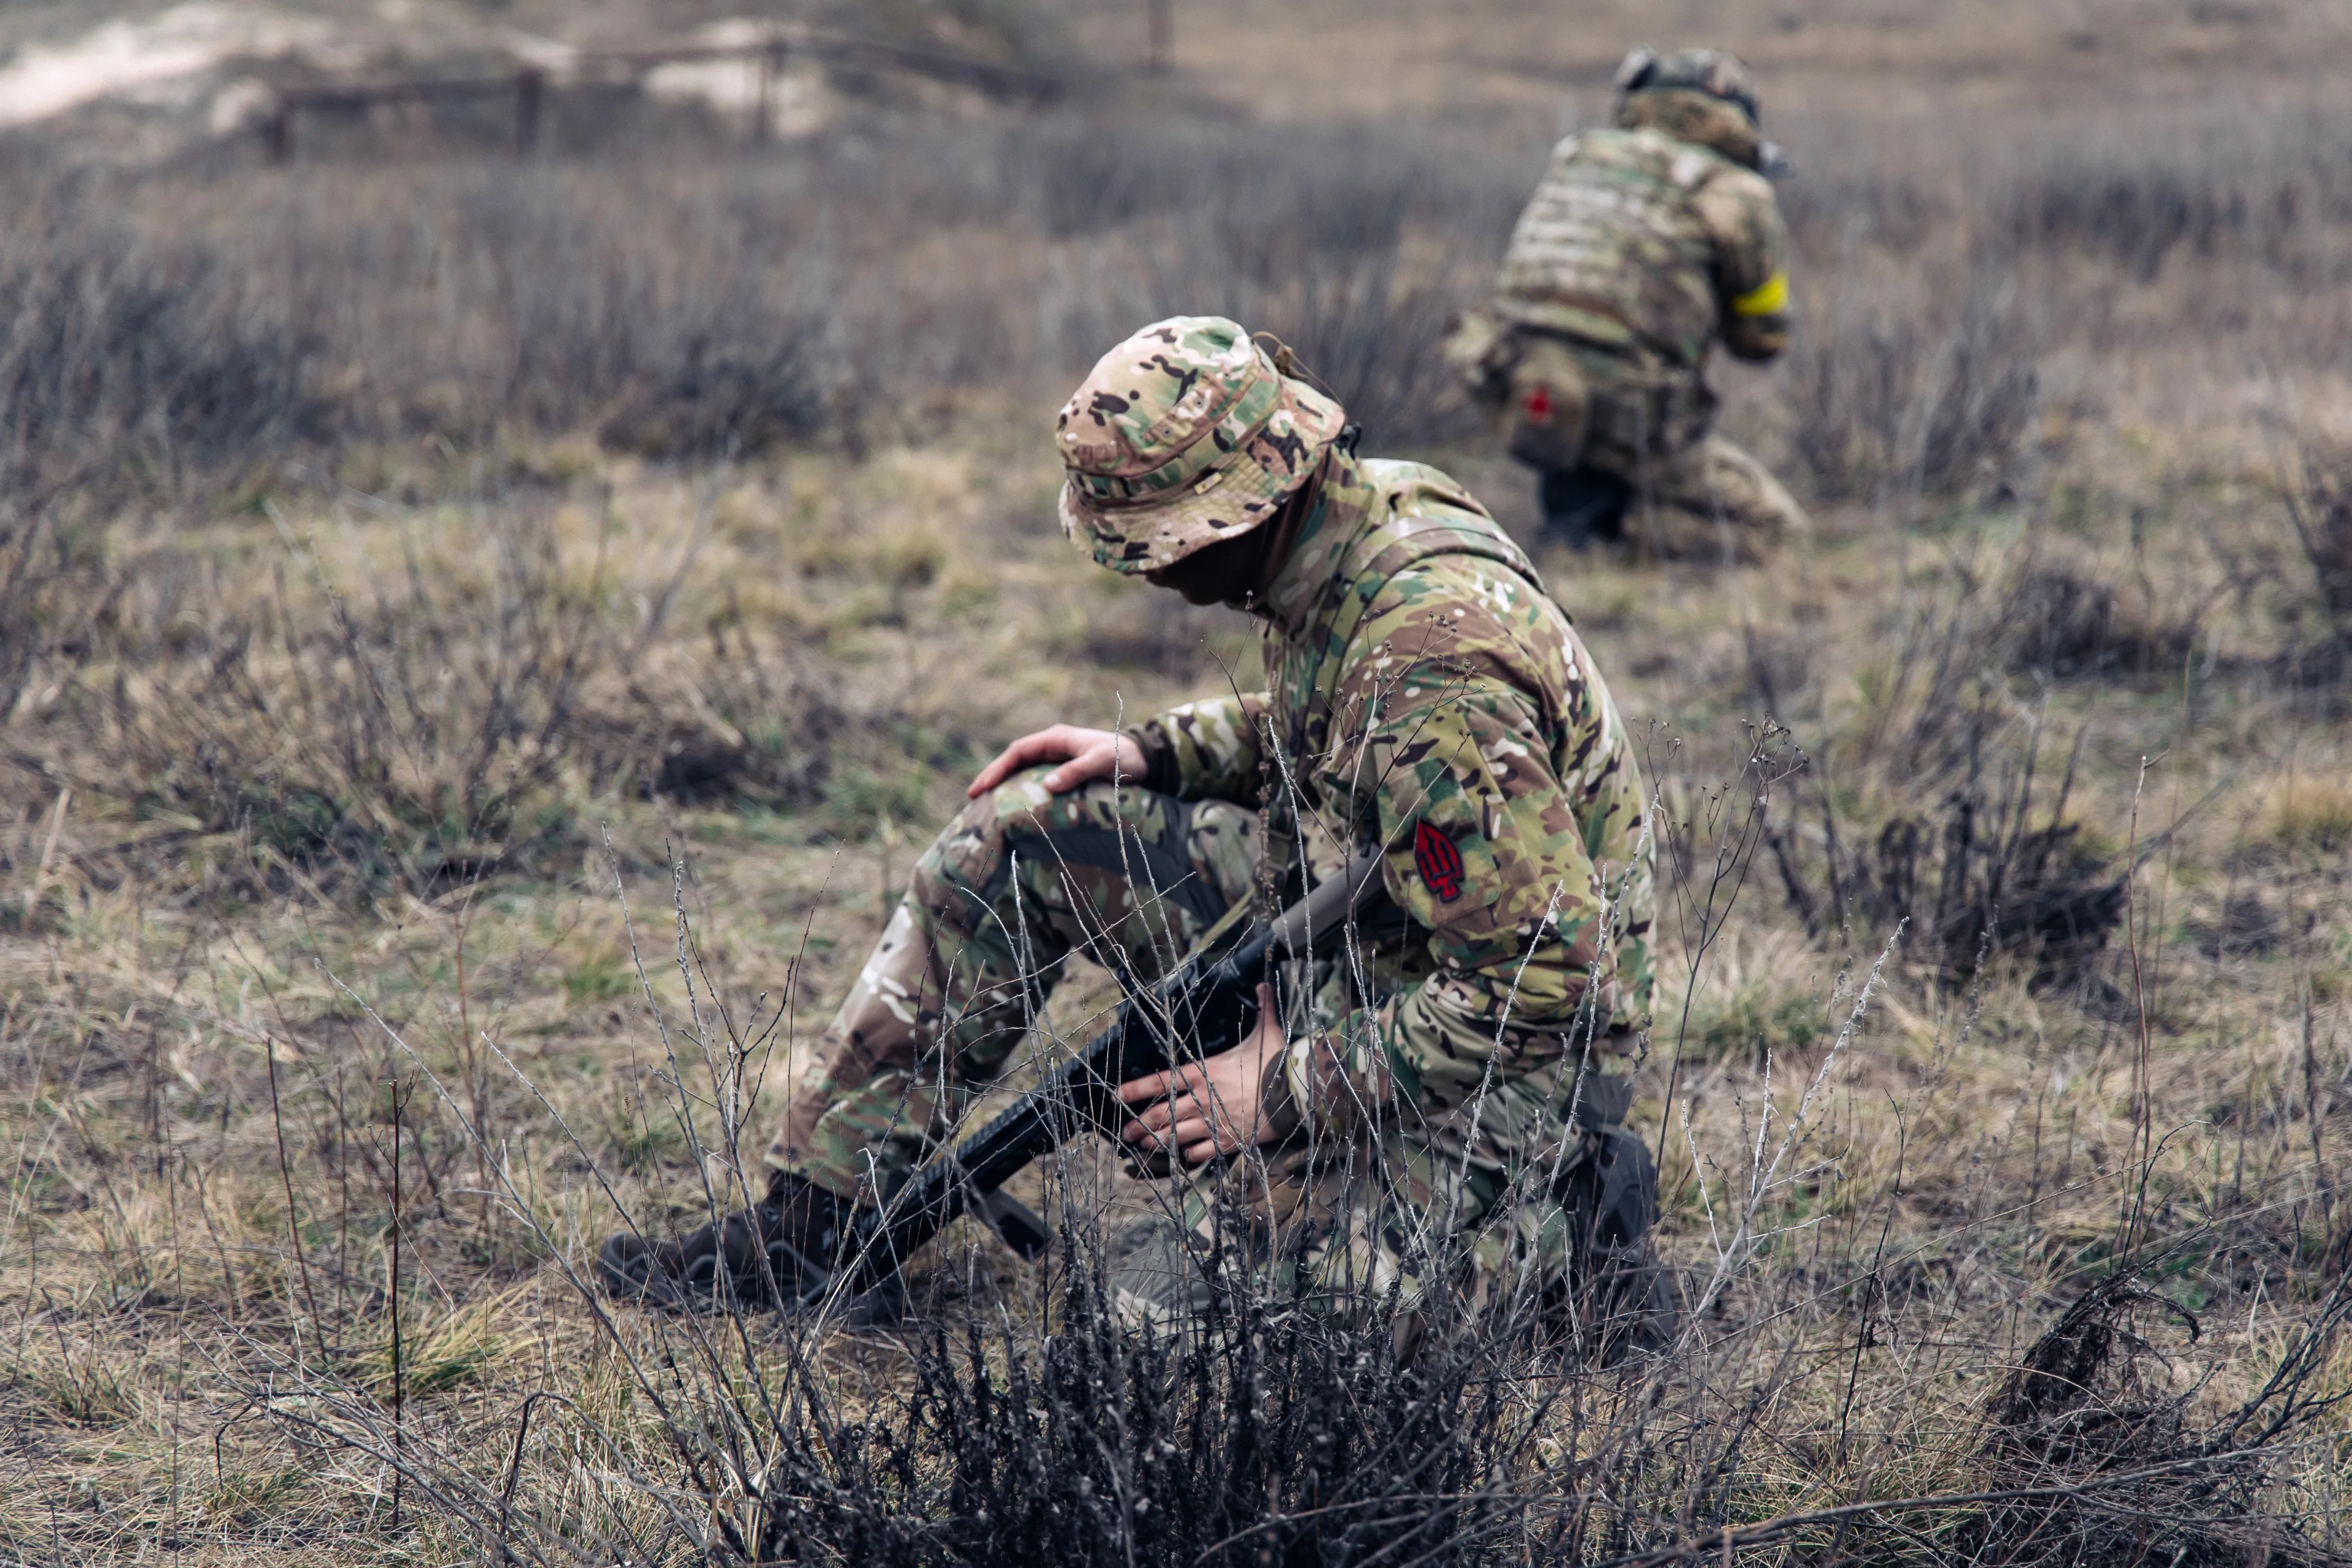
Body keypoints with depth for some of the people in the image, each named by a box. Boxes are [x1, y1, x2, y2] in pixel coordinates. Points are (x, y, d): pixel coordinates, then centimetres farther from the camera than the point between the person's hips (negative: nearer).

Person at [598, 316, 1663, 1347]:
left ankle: (1560, 1212, -3)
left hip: (1490, 1071, -9)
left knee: (1169, 1291, -21)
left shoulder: (1432, 661, -33)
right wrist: (1155, 754, 4)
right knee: (1017, 834, 3)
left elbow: (1545, 983, -31)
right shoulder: (1367, 509, -3)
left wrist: (1288, 1088, -22)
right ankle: (816, 1208, 11)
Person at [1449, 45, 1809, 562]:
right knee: (1773, 527, 10)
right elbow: (1763, 339, 10)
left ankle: (1580, 484, 15)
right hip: (1627, 416, -5)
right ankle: (1627, 514, -9)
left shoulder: (1575, 155, 15)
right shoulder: (1738, 193, 0)